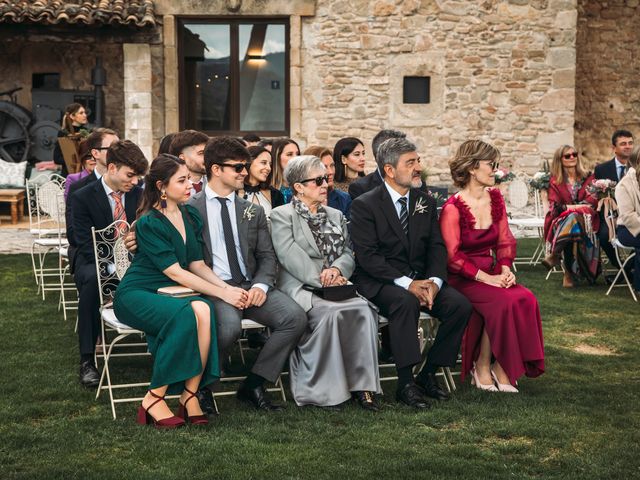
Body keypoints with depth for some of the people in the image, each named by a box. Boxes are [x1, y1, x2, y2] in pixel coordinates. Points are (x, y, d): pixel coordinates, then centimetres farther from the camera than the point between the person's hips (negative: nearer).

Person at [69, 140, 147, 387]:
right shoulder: (82, 197, -8)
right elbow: (86, 245, -14)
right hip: (94, 262, -3)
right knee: (91, 279, -39)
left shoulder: (138, 194, 4)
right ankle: (87, 360, -32)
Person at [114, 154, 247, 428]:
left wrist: (228, 288, -9)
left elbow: (197, 265, 9)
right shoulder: (149, 223, -13)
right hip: (137, 295, -6)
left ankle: (190, 395, -24)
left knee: (203, 309, -29)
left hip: (171, 293, 6)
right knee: (186, 315, -35)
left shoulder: (191, 216, 9)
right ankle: (154, 400, -25)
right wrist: (223, 293, -21)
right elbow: (174, 272, -18)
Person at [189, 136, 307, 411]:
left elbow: (267, 256, 13)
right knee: (229, 325, -36)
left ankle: (253, 386, -8)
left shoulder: (253, 212, 19)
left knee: (295, 317, -21)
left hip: (250, 285, 5)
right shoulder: (190, 208, 4)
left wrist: (260, 285, -9)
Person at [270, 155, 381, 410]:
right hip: (300, 288, -5)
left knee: (364, 310, -26)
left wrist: (336, 269, -8)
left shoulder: (336, 215, 24)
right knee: (329, 312, -35)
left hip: (336, 286, 5)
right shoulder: (282, 215, 6)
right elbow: (289, 256, -9)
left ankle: (361, 383, -22)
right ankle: (320, 389, -25)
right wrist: (321, 279, -17)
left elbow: (349, 253, 15)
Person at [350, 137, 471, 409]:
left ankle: (428, 375, -5)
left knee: (460, 305, -18)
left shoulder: (426, 203, 12)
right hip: (379, 282, -6)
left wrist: (434, 281, -14)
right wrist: (406, 284, -23)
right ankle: (406, 384, -28)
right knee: (406, 302, -36)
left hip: (421, 279, 6)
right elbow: (367, 256, -14)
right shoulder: (364, 205, -6)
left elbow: (437, 247, 7)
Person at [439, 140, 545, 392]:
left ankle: (502, 366, -10)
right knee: (504, 301, -30)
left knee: (526, 299, -22)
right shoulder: (453, 208, -11)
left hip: (492, 273, 6)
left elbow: (505, 241, 11)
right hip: (462, 279, -6)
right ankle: (483, 366, -11)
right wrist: (486, 278, -21)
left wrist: (505, 269, -7)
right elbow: (453, 257, -15)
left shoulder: (495, 198, 10)